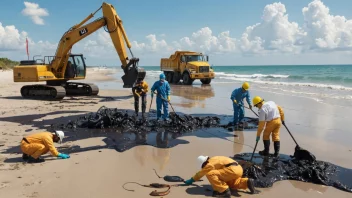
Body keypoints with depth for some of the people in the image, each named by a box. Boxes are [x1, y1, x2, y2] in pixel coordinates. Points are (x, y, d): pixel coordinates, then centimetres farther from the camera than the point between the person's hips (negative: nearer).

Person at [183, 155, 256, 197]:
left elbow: (200, 173, 11)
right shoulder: (214, 159, 23)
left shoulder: (210, 164, -2)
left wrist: (191, 180, 25)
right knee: (231, 183, 37)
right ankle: (247, 182, 14)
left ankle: (224, 191, -15)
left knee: (210, 174, -12)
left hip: (232, 170, -10)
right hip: (239, 169, 10)